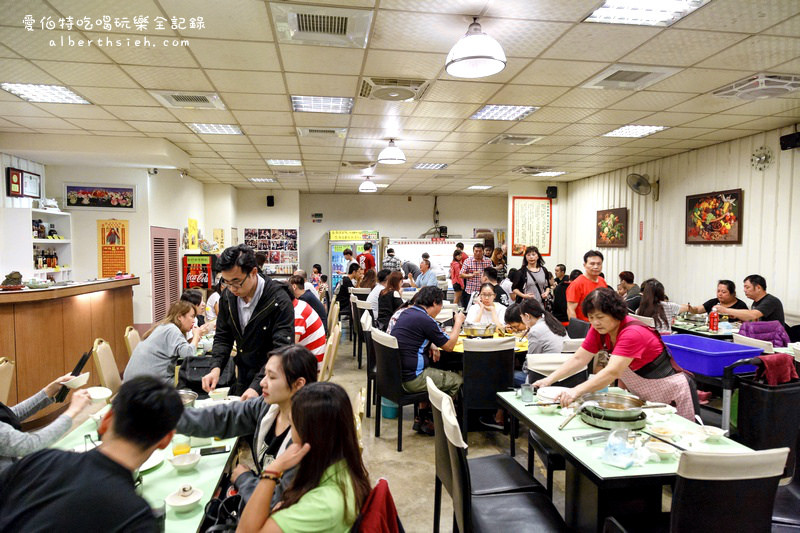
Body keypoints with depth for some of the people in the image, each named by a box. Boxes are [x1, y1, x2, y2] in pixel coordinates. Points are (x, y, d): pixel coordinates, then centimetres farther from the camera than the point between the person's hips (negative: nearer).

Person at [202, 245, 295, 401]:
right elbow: (223, 337, 6)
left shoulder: (280, 301, -24)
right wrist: (216, 367, -12)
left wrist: (257, 386, -36)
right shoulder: (228, 297, -3)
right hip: (243, 378, 6)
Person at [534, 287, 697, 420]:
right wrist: (549, 380, -21)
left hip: (674, 394, -7)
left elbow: (612, 372, -44)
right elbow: (578, 359, -10)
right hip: (645, 397, 7)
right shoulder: (598, 330, -10)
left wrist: (577, 391, -54)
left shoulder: (633, 333, -33)